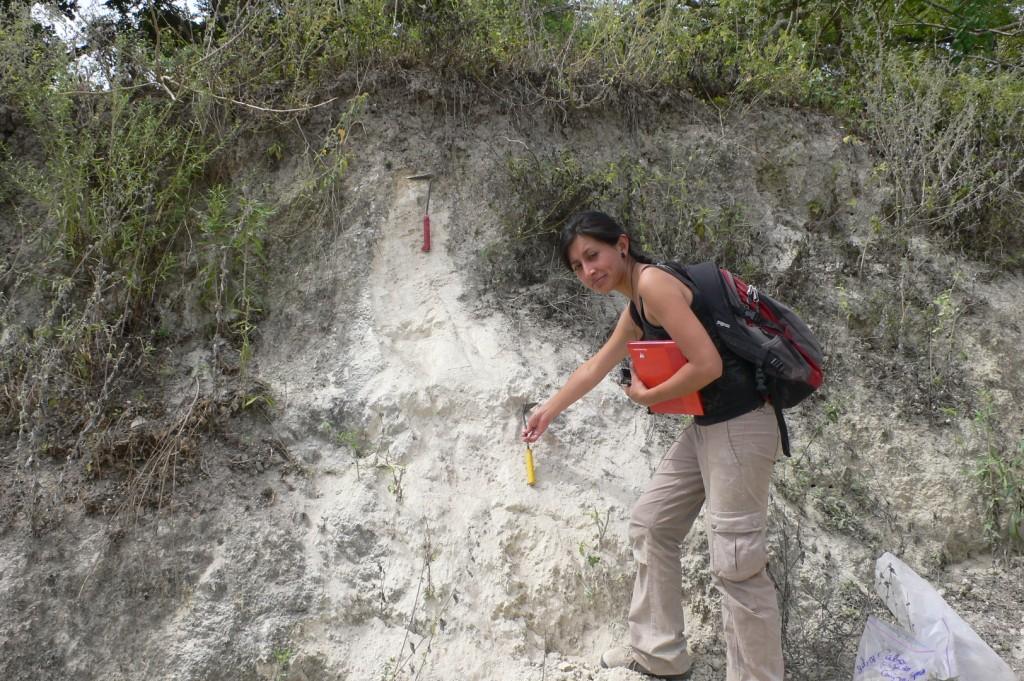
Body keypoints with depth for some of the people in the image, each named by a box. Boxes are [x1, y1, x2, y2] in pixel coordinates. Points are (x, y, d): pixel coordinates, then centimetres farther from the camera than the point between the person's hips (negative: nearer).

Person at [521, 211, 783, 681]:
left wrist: (646, 396, -8)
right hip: (706, 426, 11)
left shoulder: (654, 283, -17)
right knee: (651, 525, 17)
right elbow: (595, 368, 26)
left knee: (734, 563, -6)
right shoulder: (636, 309, 13)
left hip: (739, 426, -11)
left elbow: (707, 365, -23)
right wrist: (549, 410, 36)